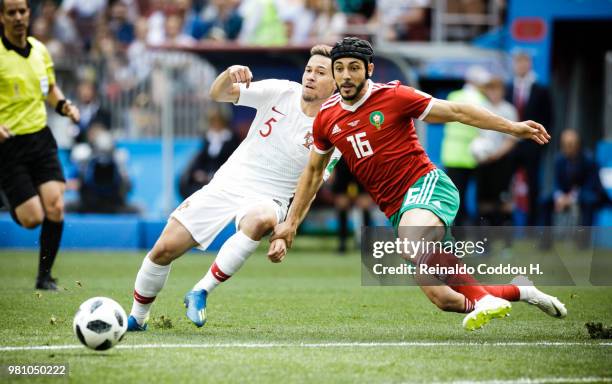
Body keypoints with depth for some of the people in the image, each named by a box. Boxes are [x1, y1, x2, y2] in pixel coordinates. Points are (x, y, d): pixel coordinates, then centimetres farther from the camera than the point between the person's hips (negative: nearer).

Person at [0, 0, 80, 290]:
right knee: (32, 218, -9)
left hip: (41, 138, 5)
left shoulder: (40, 49, 8)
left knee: (55, 207, -11)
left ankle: (44, 275, 7)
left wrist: (63, 105, 3)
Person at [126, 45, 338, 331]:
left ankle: (201, 292, -28)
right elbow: (218, 94, -5)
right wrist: (230, 75, -28)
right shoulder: (280, 92, -2)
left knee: (260, 219, -40)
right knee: (164, 248, -7)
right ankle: (137, 318, 17)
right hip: (225, 186, 3)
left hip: (267, 200, -3)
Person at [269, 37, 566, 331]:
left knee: (411, 238, -41)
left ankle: (484, 299, -42)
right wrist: (290, 223, 20)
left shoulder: (393, 96, -7)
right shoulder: (326, 118, 8)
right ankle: (519, 292, 21)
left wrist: (513, 128, -5)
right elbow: (313, 171, 23)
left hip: (426, 185, -5)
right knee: (446, 300, -3)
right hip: (396, 211, 6)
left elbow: (456, 111, -2)